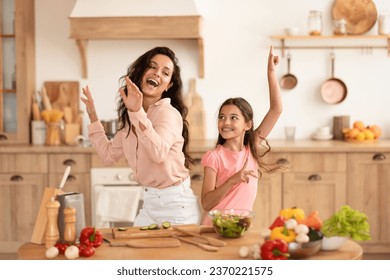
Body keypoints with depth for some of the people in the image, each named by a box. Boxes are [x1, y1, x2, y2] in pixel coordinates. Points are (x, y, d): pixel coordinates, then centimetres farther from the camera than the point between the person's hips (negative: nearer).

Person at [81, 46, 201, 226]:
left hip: (176, 205, -7)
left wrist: (138, 112, -44)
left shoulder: (169, 113, -17)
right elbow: (109, 155, 12)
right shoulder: (129, 117, 7)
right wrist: (93, 117, 12)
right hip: (149, 204, 7)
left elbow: (159, 153, -36)